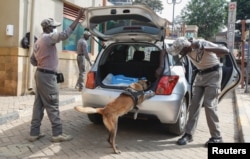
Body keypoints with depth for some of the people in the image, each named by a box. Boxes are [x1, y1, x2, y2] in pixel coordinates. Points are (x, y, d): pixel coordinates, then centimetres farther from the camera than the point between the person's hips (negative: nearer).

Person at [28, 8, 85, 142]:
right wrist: (78, 18, -28)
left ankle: (34, 133, 16)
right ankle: (57, 134, 1)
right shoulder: (48, 37, -14)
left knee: (39, 104, 11)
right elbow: (65, 34, -29)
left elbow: (32, 60, 21)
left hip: (40, 74, 10)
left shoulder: (39, 41, 17)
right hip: (47, 76, -10)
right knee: (52, 106, -5)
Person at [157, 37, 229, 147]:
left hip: (213, 73, -6)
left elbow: (226, 51, -34)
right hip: (200, 74, 6)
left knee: (209, 105, -11)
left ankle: (216, 137, 0)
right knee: (194, 104, 1)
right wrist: (161, 67, -12)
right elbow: (166, 50, 1)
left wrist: (205, 49, -45)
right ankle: (188, 134, 7)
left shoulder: (202, 44, -28)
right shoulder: (185, 48, -12)